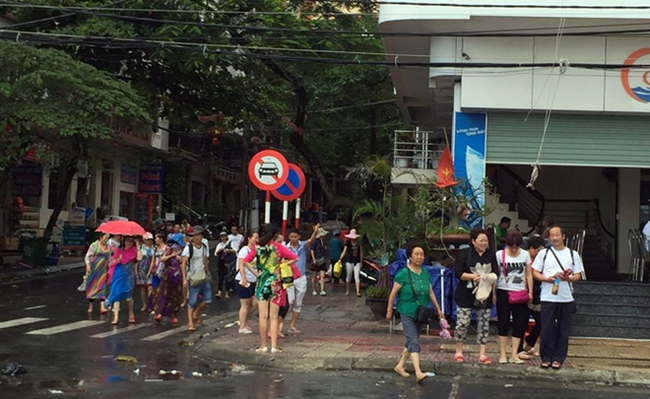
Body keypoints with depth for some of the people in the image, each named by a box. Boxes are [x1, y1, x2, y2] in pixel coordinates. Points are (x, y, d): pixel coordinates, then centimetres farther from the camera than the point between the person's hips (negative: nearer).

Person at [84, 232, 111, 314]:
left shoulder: (108, 247, 8)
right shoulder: (94, 245, -2)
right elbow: (87, 256, -4)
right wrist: (88, 265, -18)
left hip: (103, 270, 2)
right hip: (94, 269, -2)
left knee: (102, 287, -7)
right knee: (92, 286, 5)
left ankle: (102, 307, -16)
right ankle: (90, 306, 18)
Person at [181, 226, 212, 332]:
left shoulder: (204, 247, 8)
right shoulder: (188, 248, -9)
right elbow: (183, 263, -12)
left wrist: (208, 274, 15)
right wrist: (184, 279, -18)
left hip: (204, 278, 6)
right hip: (193, 279, -6)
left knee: (208, 299, 4)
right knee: (192, 301, -2)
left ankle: (196, 313, 27)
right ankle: (190, 322, 7)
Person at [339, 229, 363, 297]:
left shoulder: (359, 244, 2)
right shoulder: (348, 243, -3)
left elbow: (361, 253, 7)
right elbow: (344, 252, 0)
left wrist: (361, 262, 6)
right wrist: (340, 259, -8)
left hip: (357, 262, 1)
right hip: (349, 261, -1)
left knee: (357, 277, -7)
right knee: (348, 277, 9)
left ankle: (358, 292, -11)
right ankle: (347, 291, 24)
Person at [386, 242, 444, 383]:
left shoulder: (426, 273, 5)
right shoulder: (403, 274, -13)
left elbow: (431, 292, 13)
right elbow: (393, 293, -7)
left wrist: (438, 309, 14)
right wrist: (389, 310, -3)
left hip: (421, 313, 6)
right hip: (407, 313, -6)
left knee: (411, 341, 13)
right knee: (413, 342, -13)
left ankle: (400, 366, 27)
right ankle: (418, 372, -21)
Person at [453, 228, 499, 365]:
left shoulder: (491, 254, 7)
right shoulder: (464, 253, -3)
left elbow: (495, 273, 8)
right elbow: (458, 273, -9)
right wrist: (473, 276, -21)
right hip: (466, 295, -3)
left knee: (484, 324, 3)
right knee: (463, 323, -2)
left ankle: (482, 354, 8)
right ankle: (458, 352, 14)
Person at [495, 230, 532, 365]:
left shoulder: (525, 255, 5)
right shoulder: (500, 254, -2)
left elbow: (528, 275, 9)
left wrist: (530, 292, 1)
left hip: (520, 293, 2)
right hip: (504, 293, -2)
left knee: (519, 324, 1)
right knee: (504, 323, 0)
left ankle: (514, 355, 7)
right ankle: (502, 354, 6)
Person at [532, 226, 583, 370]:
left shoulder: (573, 254, 7)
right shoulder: (543, 253, 6)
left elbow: (578, 275, 7)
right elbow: (535, 272, 5)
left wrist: (568, 278, -14)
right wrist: (546, 278, -13)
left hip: (566, 298, 1)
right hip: (547, 297, -1)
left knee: (563, 330, 3)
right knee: (547, 329, 0)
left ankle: (558, 358, 11)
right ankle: (546, 357, 10)